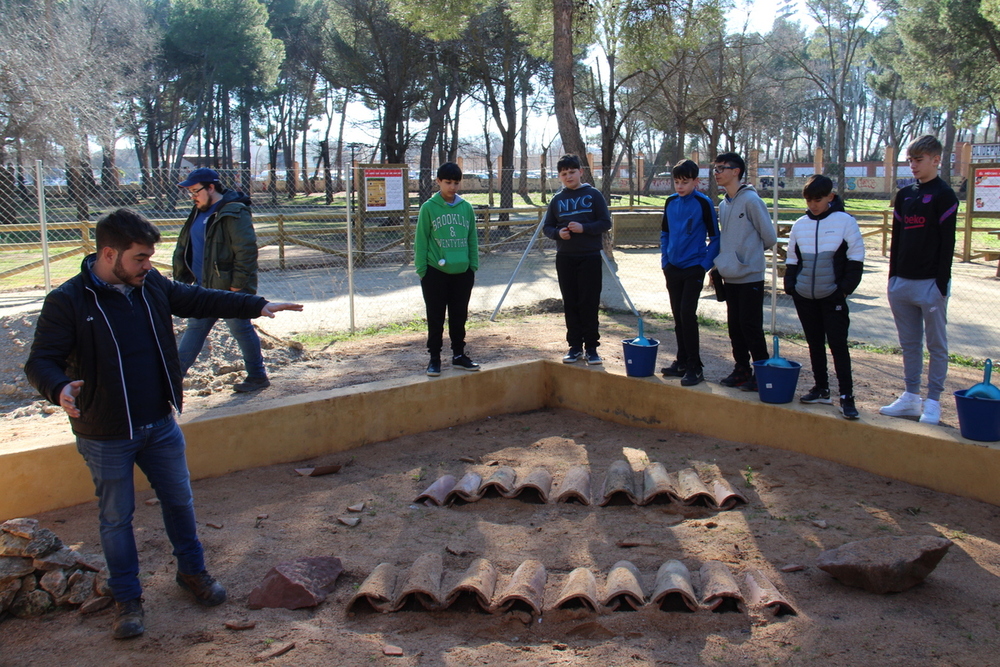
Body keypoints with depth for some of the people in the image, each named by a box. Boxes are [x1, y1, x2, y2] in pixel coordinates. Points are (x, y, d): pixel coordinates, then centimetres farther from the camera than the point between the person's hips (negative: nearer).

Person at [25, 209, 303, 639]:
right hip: (106, 437, -5)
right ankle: (127, 598, 27)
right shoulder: (67, 301, -16)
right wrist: (60, 389, -40)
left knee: (179, 500, 17)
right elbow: (40, 362, -18)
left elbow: (199, 300, 12)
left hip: (160, 425, 5)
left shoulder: (151, 285, 0)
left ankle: (192, 571, 38)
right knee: (116, 517, 10)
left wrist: (258, 306, 8)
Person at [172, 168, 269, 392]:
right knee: (194, 330, 16)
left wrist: (238, 285, -22)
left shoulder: (234, 213, -17)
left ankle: (258, 377, 16)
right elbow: (183, 248, 20)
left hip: (229, 289, -9)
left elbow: (246, 251, -22)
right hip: (205, 289, 9)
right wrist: (181, 277, 14)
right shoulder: (198, 212, 11)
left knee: (241, 329, 3)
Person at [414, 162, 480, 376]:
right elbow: (420, 241, -3)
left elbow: (472, 239, 10)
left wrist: (473, 266, 5)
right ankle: (434, 358, 14)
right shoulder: (428, 208, -4)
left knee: (459, 317, 12)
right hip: (435, 272, -3)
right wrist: (421, 270, -6)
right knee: (436, 318, 5)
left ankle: (459, 355, 24)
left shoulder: (466, 208, 5)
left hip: (462, 272, 3)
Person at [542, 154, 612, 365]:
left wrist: (584, 228, -17)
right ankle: (575, 346, 14)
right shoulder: (557, 199, 9)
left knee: (589, 303, -3)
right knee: (570, 304, 6)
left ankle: (591, 347, 6)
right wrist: (558, 233, -9)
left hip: (590, 257, -3)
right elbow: (547, 227, 12)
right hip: (564, 258, 3)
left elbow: (606, 222, -2)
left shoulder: (593, 194, 1)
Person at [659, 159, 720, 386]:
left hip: (693, 268, -5)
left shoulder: (703, 203, -9)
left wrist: (705, 264, -11)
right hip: (673, 268, 5)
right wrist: (665, 261, 8)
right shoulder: (670, 202, 6)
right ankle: (682, 361, 21)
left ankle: (695, 367, -2)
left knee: (687, 314, -10)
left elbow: (715, 237, -5)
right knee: (678, 315, 10)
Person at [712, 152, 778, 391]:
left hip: (750, 276, -7)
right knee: (735, 327, 12)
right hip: (730, 276, 7)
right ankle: (741, 369, 23)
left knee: (751, 327, -3)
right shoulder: (723, 205, 10)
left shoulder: (751, 200, -13)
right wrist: (720, 263, 12)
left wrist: (749, 254, 6)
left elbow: (769, 237, -8)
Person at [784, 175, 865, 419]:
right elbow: (792, 259, 14)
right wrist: (790, 285, 4)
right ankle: (821, 389, 23)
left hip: (833, 297, -4)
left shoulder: (844, 222, -6)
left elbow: (856, 257, -5)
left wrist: (846, 287, -10)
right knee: (814, 342, 12)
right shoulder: (800, 225, 6)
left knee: (838, 344, -6)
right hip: (804, 296, 5)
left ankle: (846, 396, -2)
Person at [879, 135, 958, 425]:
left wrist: (941, 282, -13)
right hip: (901, 282, 6)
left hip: (930, 283, -6)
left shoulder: (944, 195, -5)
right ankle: (911, 397, 19)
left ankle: (933, 402, 8)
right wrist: (893, 276, 12)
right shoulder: (904, 195, 13)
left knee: (936, 344, 3)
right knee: (909, 344, 11)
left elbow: (947, 243, -9)